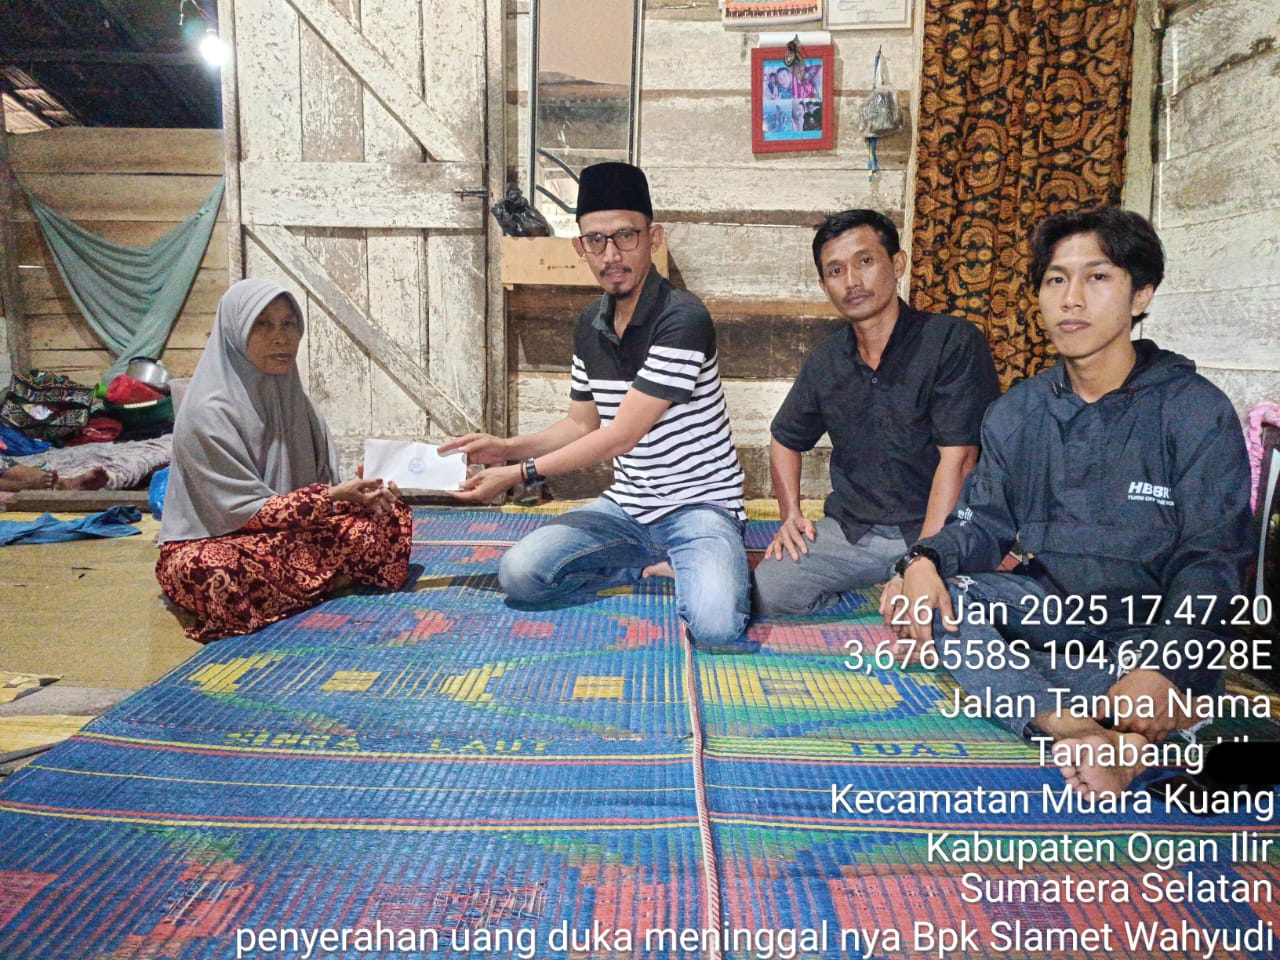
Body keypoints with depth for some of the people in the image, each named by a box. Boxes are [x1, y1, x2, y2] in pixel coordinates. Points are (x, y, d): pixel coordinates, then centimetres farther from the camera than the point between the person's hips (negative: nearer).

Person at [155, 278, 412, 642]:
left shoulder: (291, 396, 3)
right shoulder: (209, 412, -19)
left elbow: (323, 482, 5)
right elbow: (244, 510, -21)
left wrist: (359, 493, -17)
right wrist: (333, 496, -27)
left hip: (291, 529, 7)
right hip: (208, 543, -6)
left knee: (392, 515, -6)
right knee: (218, 574, -42)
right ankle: (335, 580, -17)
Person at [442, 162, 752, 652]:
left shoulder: (682, 318, -19)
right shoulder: (590, 324, 7)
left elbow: (621, 436, -19)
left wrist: (518, 474, -14)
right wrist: (508, 448, 1)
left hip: (699, 504, -6)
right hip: (626, 506, 6)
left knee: (714, 625, -32)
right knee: (519, 573, -15)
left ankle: (705, 569, 3)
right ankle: (661, 565, 1)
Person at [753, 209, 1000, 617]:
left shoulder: (954, 342, -9)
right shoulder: (826, 360, 8)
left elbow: (956, 460, -15)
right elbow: (785, 439, 23)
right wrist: (791, 515, 8)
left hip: (933, 528, -2)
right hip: (849, 530, 3)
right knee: (766, 594, -21)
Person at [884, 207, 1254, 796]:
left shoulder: (1196, 411, -6)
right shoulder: (1016, 414, 7)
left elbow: (1210, 563, -12)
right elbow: (984, 523, 5)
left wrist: (1162, 669, -31)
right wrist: (925, 559, -21)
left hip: (1148, 625, -4)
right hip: (1047, 603, 4)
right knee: (917, 595, -24)